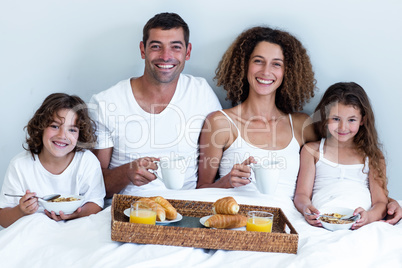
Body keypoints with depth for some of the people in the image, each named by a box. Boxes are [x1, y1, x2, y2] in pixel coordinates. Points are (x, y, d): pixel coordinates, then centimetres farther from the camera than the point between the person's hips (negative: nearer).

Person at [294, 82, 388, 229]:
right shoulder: (312, 150, 17)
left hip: (359, 227, 1)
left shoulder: (371, 156, 19)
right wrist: (306, 208, -17)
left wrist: (369, 216, -16)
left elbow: (380, 202, 10)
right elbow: (302, 194, 9)